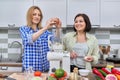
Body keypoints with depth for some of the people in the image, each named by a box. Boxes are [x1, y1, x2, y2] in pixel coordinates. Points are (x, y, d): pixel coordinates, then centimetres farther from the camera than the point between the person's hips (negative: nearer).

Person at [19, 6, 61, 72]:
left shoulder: (45, 31, 11)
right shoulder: (24, 29, 0)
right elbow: (29, 39, -21)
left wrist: (57, 28, -24)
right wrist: (45, 28, -31)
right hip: (29, 67, -3)